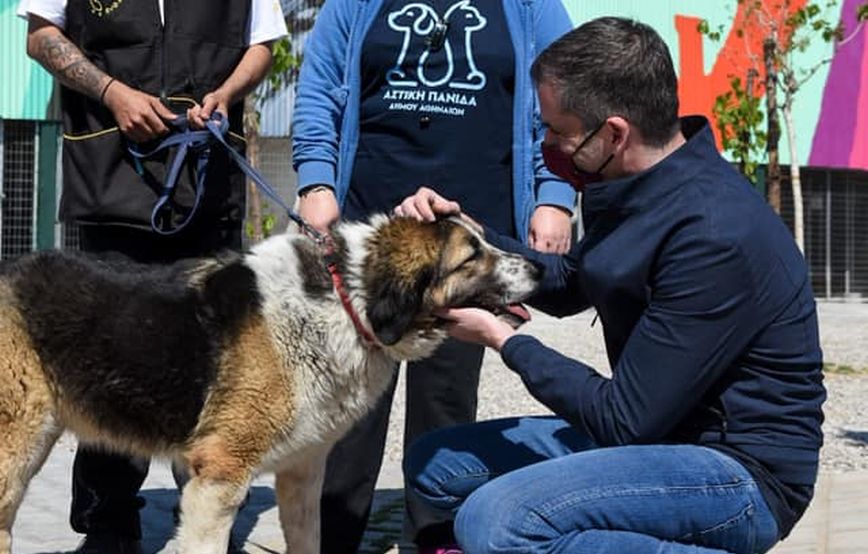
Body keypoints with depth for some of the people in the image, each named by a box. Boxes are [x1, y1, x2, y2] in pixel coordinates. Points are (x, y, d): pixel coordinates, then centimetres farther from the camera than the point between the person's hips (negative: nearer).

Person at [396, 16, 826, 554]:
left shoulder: (715, 236, -26)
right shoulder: (642, 190, 3)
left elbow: (624, 419, -21)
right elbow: (568, 285, 22)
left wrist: (503, 339, -9)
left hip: (740, 472, -10)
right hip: (653, 430, 10)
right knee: (435, 464, 8)